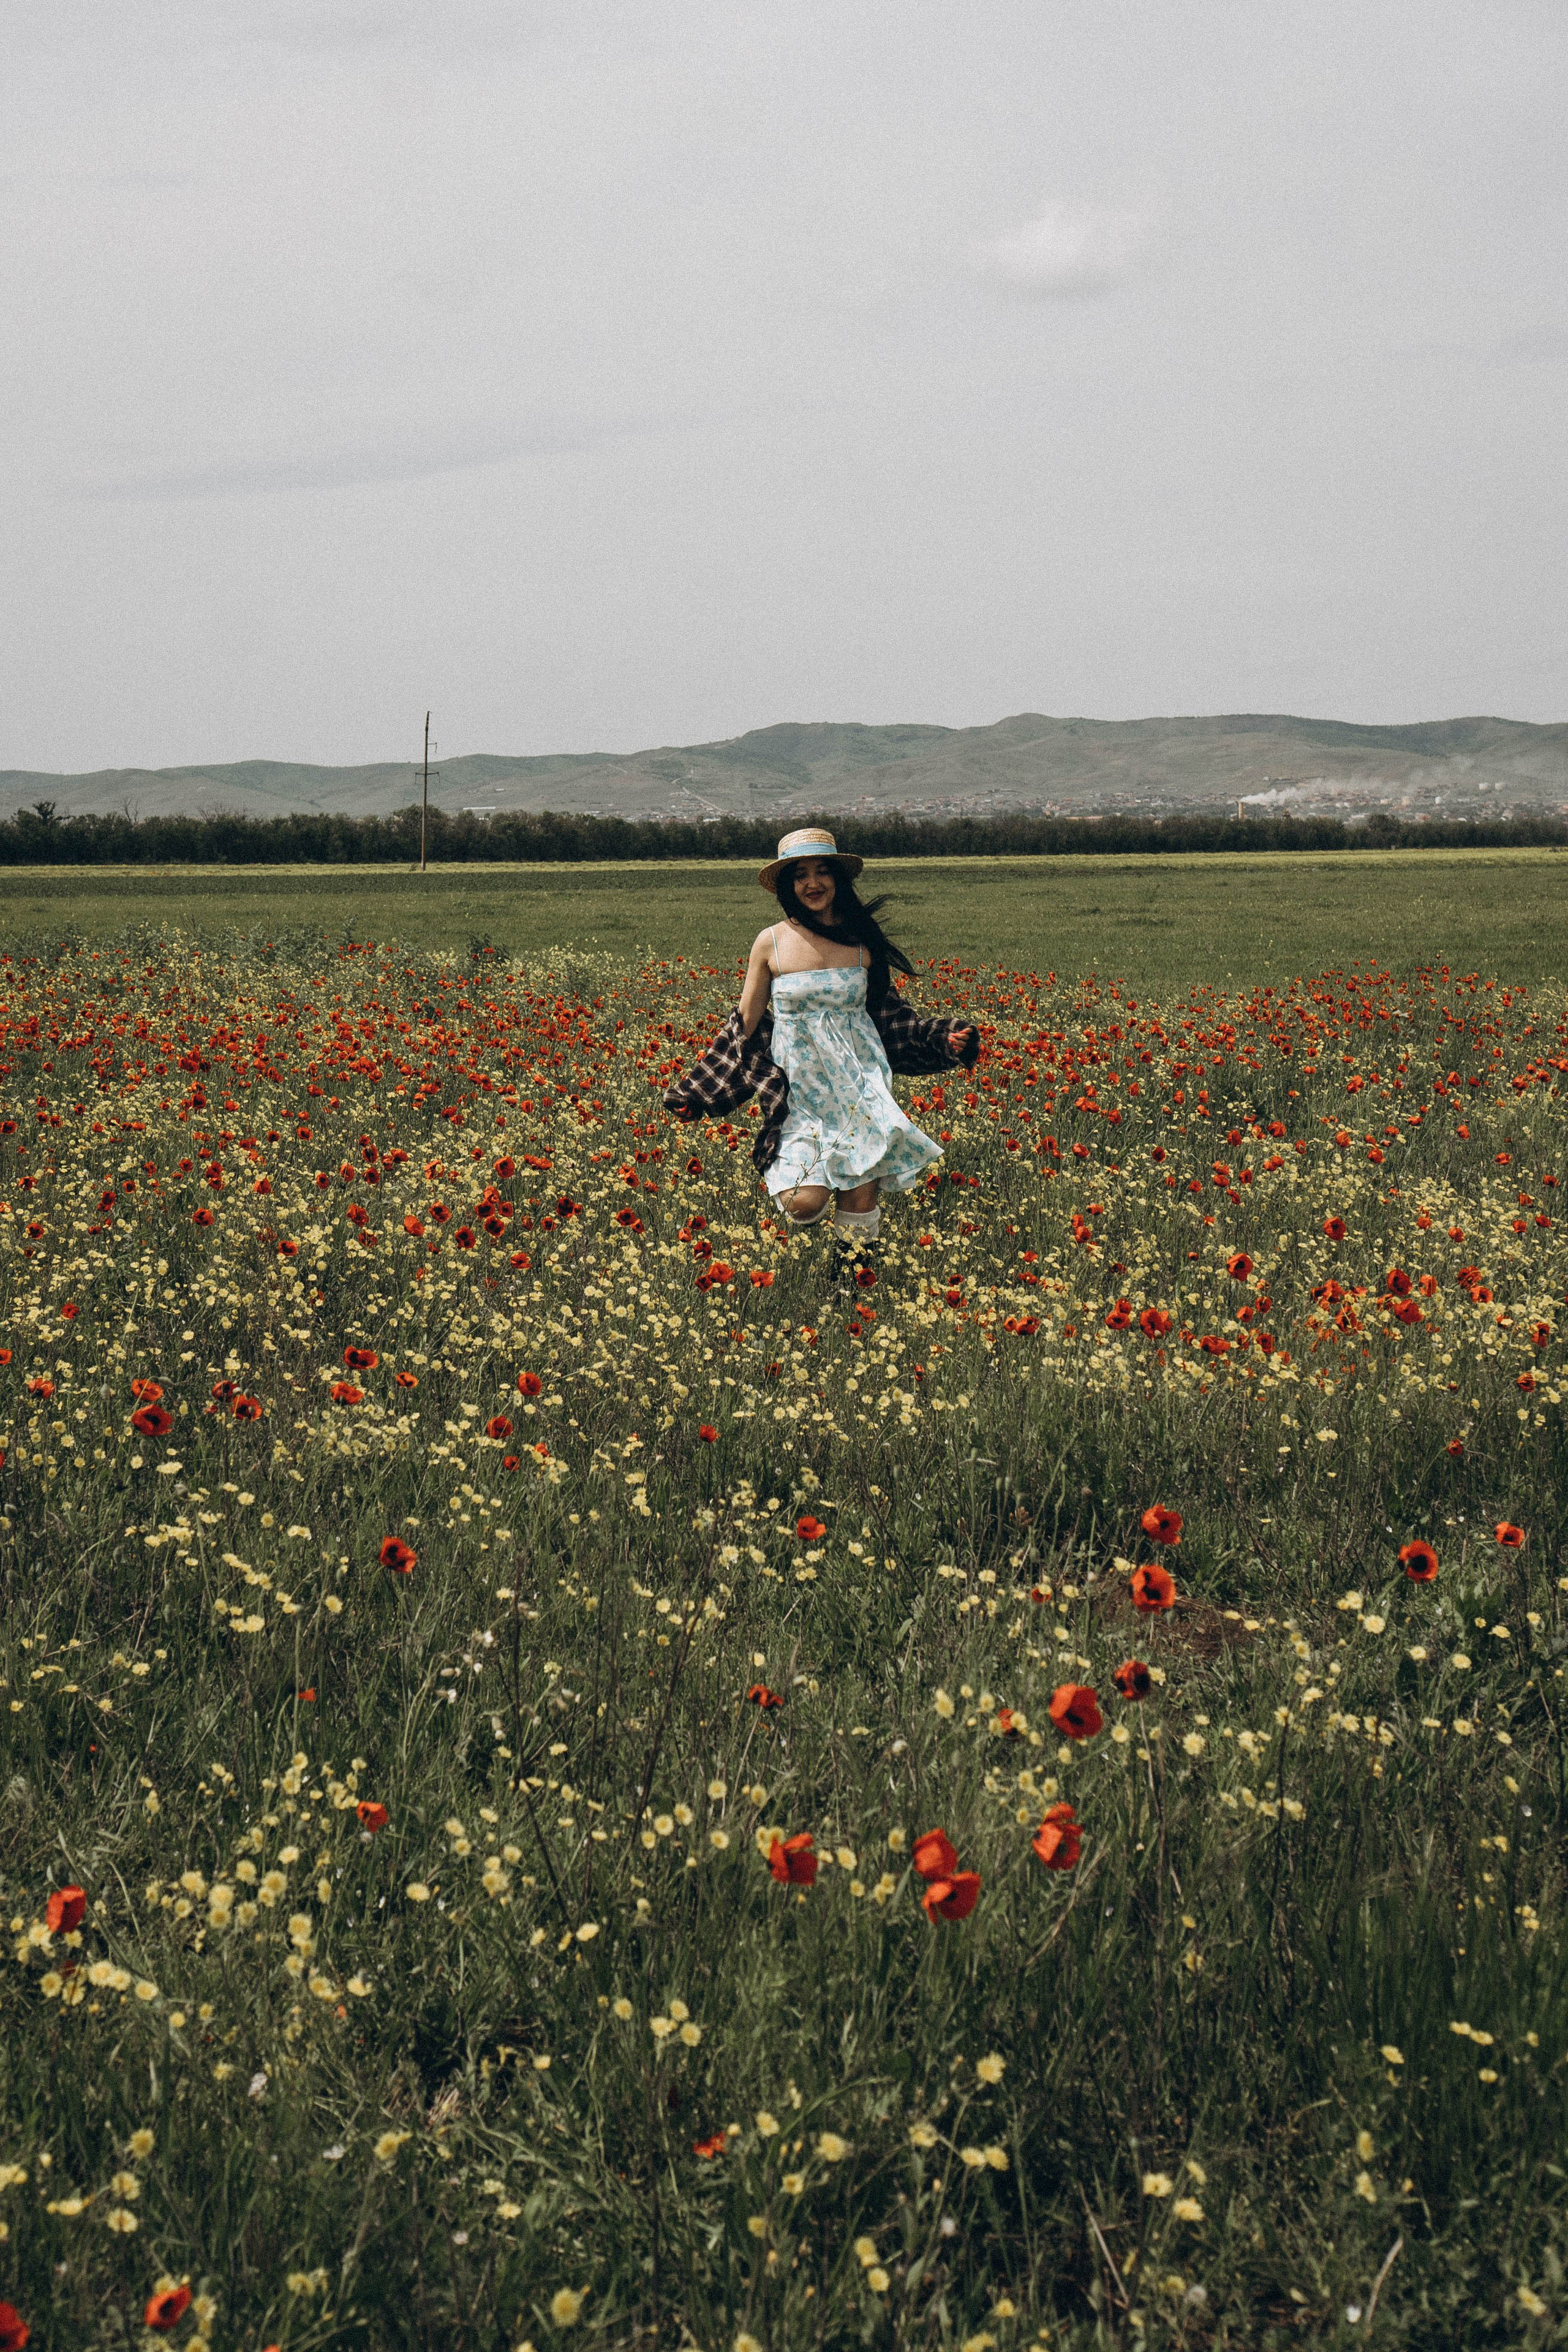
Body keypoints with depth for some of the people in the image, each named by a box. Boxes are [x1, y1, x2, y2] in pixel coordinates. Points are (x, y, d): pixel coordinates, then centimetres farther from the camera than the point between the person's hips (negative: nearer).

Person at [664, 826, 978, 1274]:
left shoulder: (863, 940, 2)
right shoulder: (771, 943, -2)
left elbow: (889, 1013, 14)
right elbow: (746, 1026, 6)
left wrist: (942, 1039, 0)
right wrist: (695, 1092, 4)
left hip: (859, 1088, 2)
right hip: (797, 1092, -1)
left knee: (861, 1201, -4)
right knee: (805, 1204, -17)